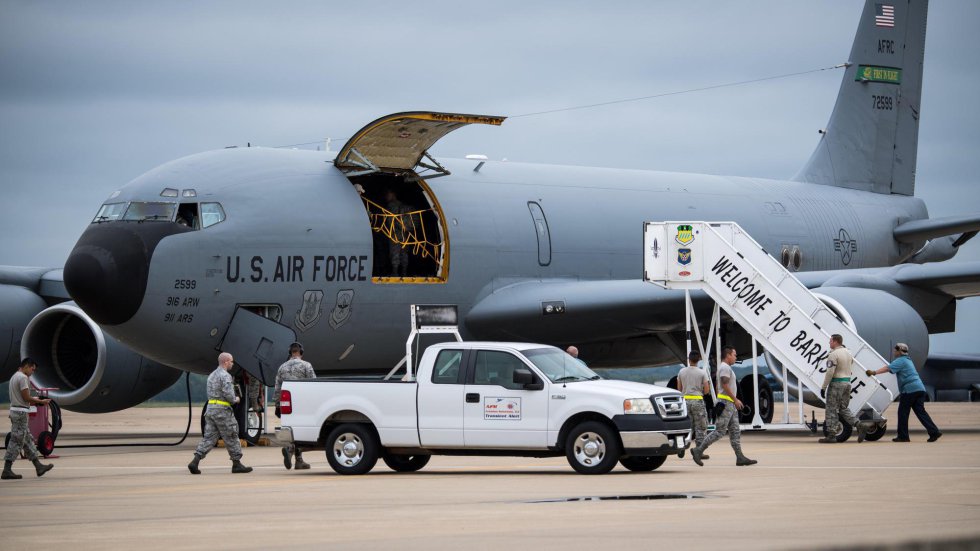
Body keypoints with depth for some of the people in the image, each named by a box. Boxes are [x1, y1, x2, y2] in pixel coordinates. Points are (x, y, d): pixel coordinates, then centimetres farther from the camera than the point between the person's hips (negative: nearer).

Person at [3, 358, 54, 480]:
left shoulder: (14, 377, 18)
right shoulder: (23, 378, -15)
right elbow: (26, 397, -18)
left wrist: (33, 400, 17)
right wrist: (41, 401, -7)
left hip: (15, 410, 11)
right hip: (21, 412, -11)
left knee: (27, 440, 14)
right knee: (16, 442, -8)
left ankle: (38, 466, 19)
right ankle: (7, 471, -9)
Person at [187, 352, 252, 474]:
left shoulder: (212, 375, 18)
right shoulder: (225, 376, -12)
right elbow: (228, 394, -21)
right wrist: (235, 400, 0)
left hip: (210, 408, 8)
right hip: (222, 410, -8)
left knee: (208, 437, 4)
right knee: (231, 438, 3)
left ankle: (195, 461, -9)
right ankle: (236, 464, 10)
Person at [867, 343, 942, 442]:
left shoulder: (901, 361, -4)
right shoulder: (908, 360, 27)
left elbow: (888, 368, -18)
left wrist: (874, 372, -22)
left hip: (909, 389, -9)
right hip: (920, 389, 9)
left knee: (903, 413, 0)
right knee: (920, 412, 6)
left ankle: (903, 436, 2)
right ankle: (934, 432, -5)